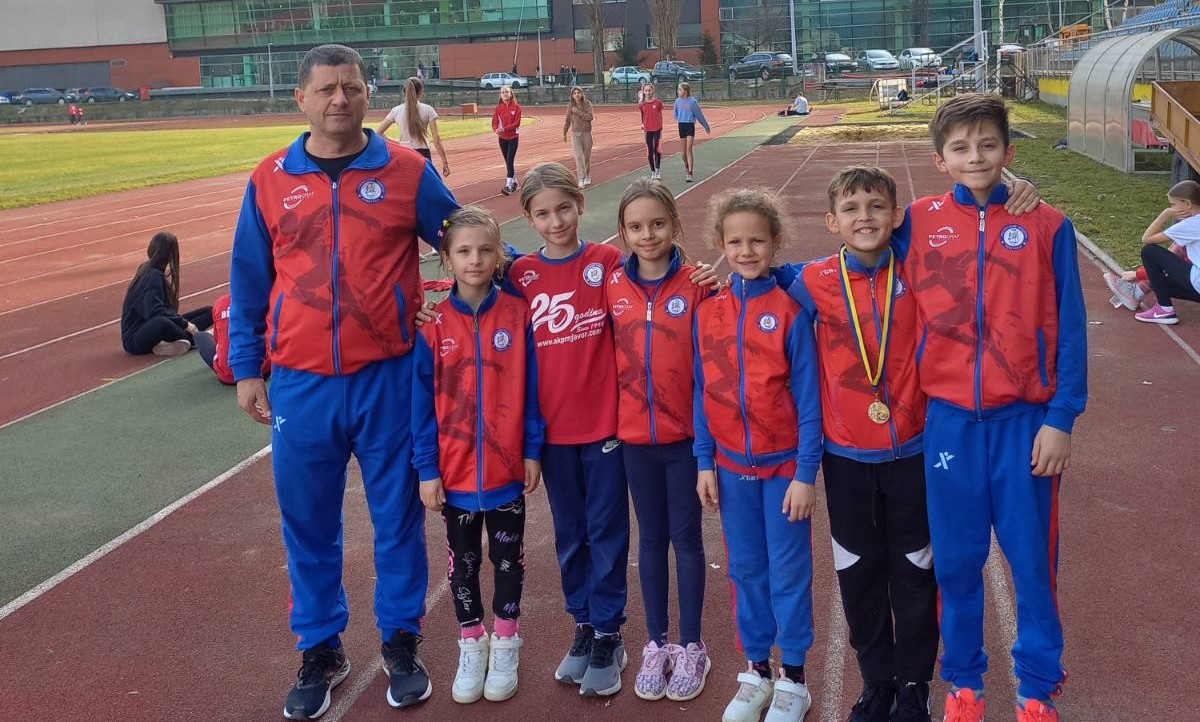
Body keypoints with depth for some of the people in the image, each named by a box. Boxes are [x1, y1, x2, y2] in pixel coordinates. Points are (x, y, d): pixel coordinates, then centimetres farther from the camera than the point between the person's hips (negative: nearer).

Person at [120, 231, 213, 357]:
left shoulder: (151, 270, 9)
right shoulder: (153, 277, -18)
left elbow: (165, 309, 7)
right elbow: (156, 313, -28)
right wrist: (185, 324, -21)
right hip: (135, 340, -9)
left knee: (209, 312, 4)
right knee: (162, 323, -45)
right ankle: (194, 338, -16)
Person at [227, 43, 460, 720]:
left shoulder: (408, 171, -2)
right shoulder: (270, 180, 3)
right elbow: (249, 282, 8)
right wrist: (246, 368, 7)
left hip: (388, 379, -1)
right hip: (300, 385, 2)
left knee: (398, 515, 10)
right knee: (308, 523, 11)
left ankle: (402, 641, 29)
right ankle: (320, 649, 30)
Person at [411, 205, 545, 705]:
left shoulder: (517, 315, -7)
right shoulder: (433, 323, -7)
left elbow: (530, 390, -3)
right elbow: (422, 401, -4)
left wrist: (533, 451, -3)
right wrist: (426, 469, -5)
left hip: (507, 467, 0)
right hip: (454, 470, 1)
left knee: (508, 556, 13)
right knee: (462, 560, 15)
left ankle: (506, 644, 31)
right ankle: (471, 645, 33)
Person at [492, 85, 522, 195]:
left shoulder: (516, 107, -7)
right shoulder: (498, 108, 2)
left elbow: (517, 123, -13)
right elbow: (494, 122, 0)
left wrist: (504, 129, -24)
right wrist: (496, 129, -23)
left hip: (513, 137, -4)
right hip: (502, 138, 4)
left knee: (510, 161, -13)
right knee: (507, 161, 12)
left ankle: (508, 186, -18)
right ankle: (514, 182, 27)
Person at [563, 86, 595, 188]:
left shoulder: (587, 104, -5)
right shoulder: (570, 106, 1)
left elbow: (590, 117, -17)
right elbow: (567, 120, 12)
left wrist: (578, 112, -22)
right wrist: (564, 134, 18)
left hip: (586, 133, -1)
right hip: (575, 134, 1)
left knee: (587, 156, 11)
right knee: (578, 157, -11)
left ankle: (587, 177, 30)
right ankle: (581, 180, -16)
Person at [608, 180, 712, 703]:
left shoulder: (696, 284, -10)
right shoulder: (613, 286, -2)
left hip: (685, 434, -2)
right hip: (634, 436, 2)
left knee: (686, 537, 9)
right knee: (651, 538, 14)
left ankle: (691, 646, 24)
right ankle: (656, 644, 27)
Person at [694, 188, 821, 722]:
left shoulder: (789, 310, -10)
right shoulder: (708, 311, 0)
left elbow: (808, 397, -9)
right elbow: (702, 392, 5)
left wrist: (805, 473, -11)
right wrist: (705, 463, 3)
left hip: (784, 465, -3)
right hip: (731, 465, 3)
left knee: (789, 571, 7)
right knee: (746, 571, 14)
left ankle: (793, 678, 22)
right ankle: (755, 670, 29)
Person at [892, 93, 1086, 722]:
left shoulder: (1047, 227, -2)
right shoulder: (918, 223, 1)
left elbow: (1069, 329, -1)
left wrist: (1060, 418, -6)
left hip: (1026, 421, -1)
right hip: (949, 419, 1)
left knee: (1032, 561, 7)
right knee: (956, 561, 11)